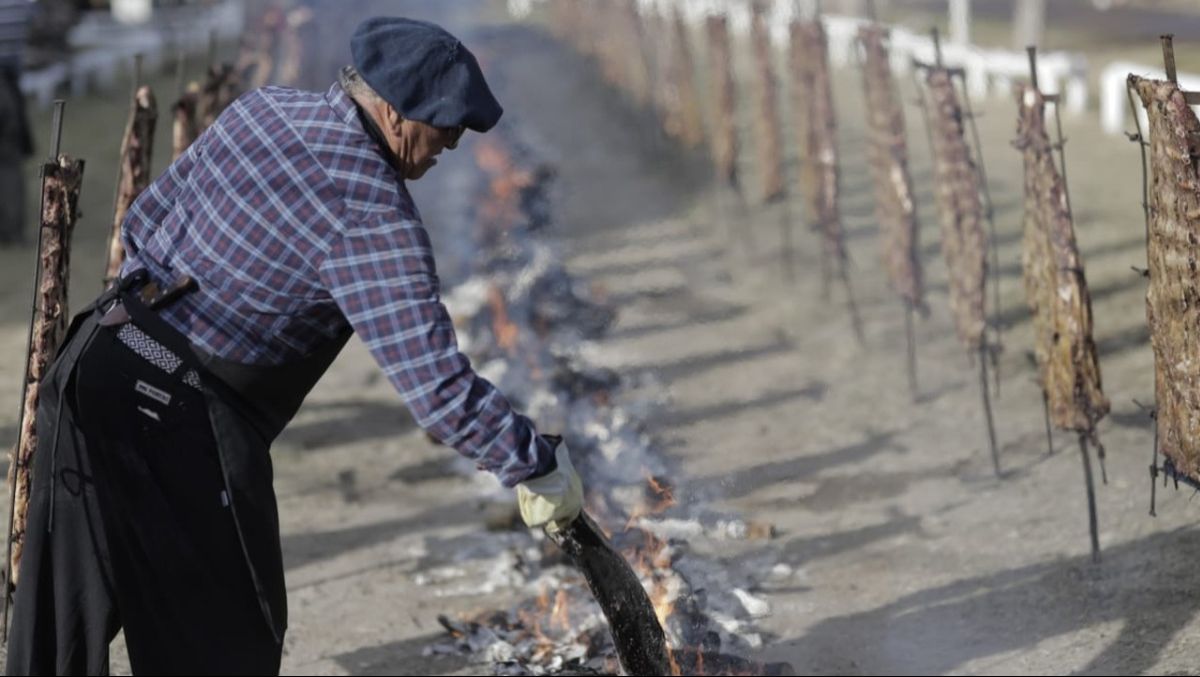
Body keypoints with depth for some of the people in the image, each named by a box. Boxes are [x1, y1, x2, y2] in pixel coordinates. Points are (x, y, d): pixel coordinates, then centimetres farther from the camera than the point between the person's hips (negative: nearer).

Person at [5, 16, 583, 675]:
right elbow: (438, 387, -21)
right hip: (188, 427, -8)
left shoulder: (262, 106, 6)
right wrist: (540, 466, -10)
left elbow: (145, 220, 16)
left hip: (97, 363, 8)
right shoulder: (374, 215, -17)